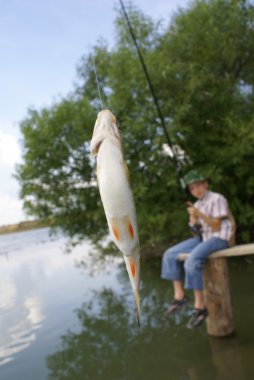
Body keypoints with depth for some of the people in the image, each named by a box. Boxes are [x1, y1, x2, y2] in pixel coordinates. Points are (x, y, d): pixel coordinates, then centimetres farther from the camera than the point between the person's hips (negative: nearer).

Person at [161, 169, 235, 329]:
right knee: (170, 255, -3)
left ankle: (200, 306, -22)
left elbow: (216, 226, -13)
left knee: (192, 261, -32)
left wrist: (200, 214, -23)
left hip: (219, 238, -8)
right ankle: (179, 295, 0)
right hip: (203, 238, 8)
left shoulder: (217, 199, -9)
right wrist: (193, 219, -9)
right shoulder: (197, 205, 12)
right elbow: (196, 232, 11)